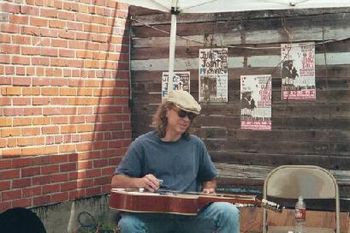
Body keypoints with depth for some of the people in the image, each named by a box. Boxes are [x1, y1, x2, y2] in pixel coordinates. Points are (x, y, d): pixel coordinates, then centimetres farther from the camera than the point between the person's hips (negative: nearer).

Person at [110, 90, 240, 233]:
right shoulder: (142, 145, 3)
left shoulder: (196, 145, 12)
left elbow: (209, 178, 26)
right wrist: (139, 182, -17)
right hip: (153, 215, -2)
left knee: (230, 212, -23)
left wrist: (208, 190, 3)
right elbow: (116, 181, 2)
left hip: (191, 215, 3)